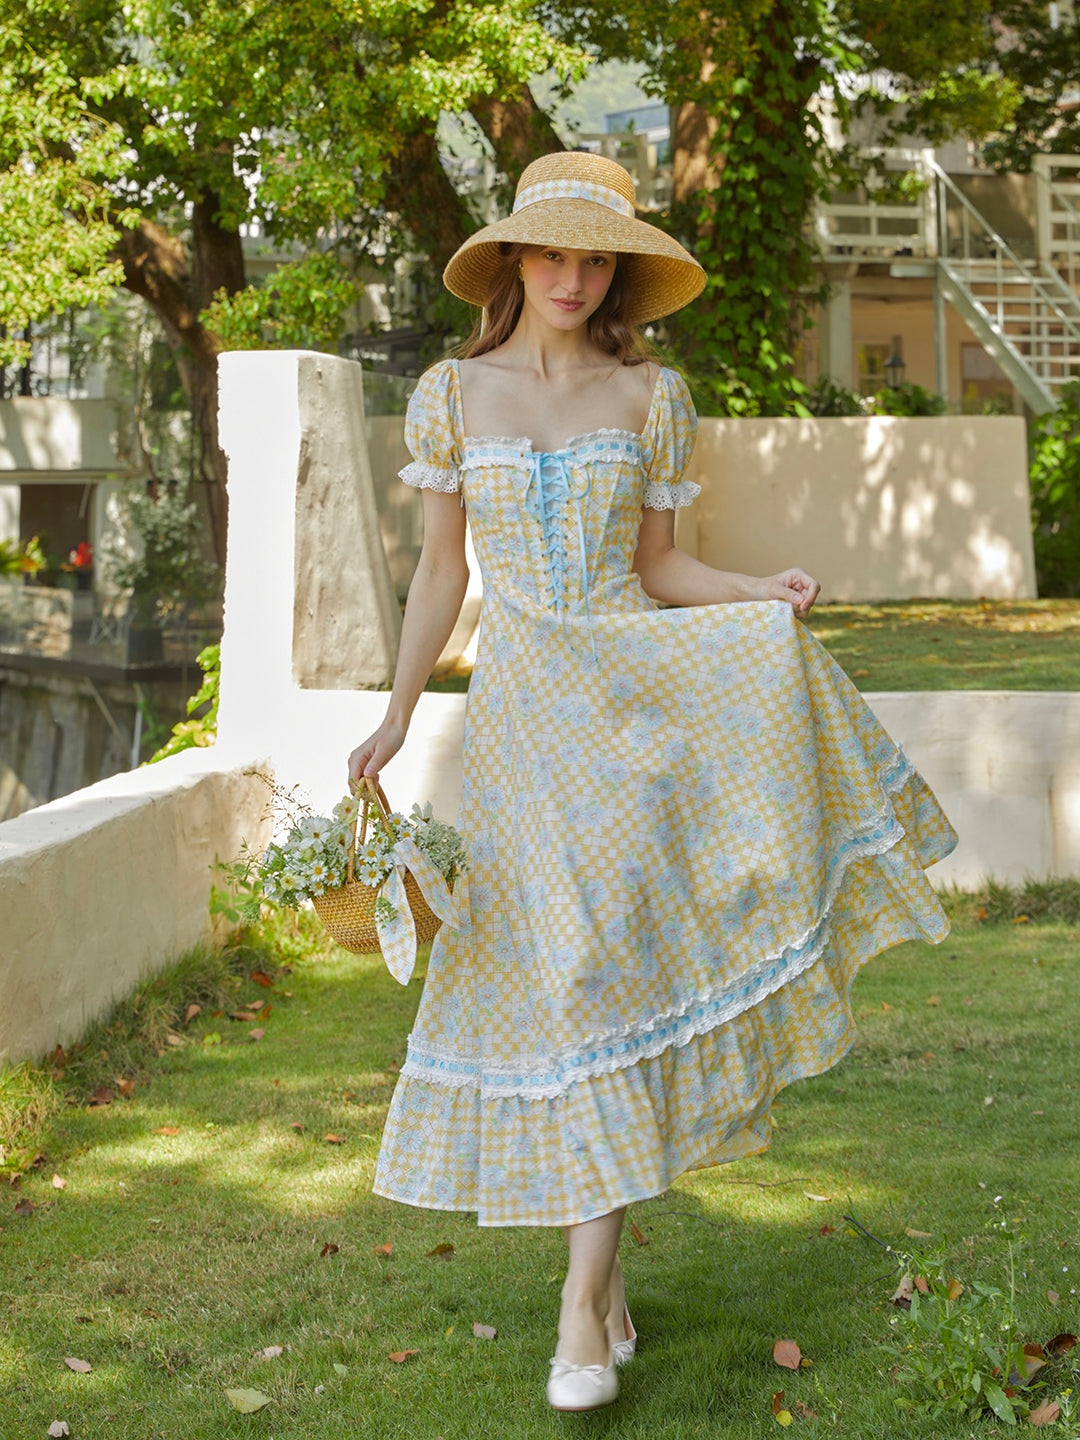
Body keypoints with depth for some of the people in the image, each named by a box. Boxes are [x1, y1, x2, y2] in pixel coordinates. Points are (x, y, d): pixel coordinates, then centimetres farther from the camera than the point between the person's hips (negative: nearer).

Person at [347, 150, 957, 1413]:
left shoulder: (653, 398, 4)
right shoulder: (450, 394, 5)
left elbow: (659, 567, 8)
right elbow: (439, 572, 8)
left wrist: (762, 593, -10)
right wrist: (395, 718, 3)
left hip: (637, 698, 0)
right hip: (518, 708, 1)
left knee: (612, 968, -7)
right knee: (557, 971, 2)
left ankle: (584, 1303, -6)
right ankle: (602, 1271, 15)